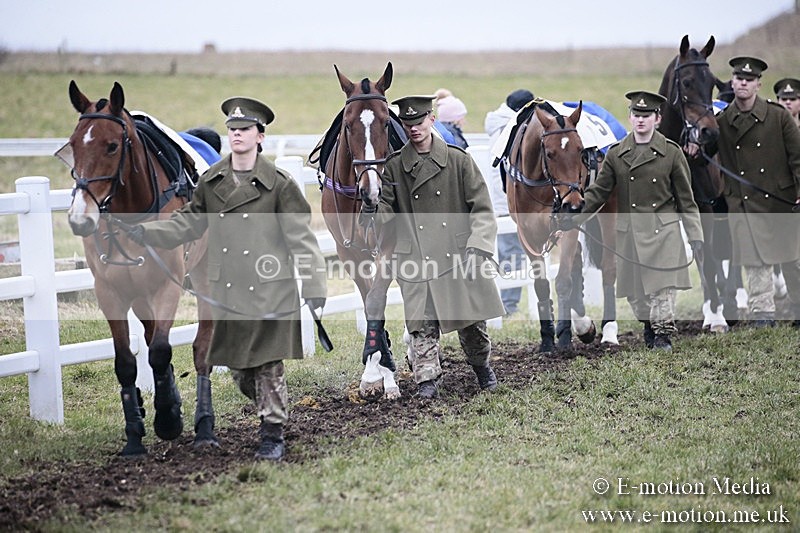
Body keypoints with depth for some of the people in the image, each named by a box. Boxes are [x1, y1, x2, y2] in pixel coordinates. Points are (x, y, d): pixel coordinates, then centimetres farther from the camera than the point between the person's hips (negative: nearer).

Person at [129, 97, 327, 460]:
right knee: (237, 367, 12)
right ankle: (273, 409, 35)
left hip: (270, 290, -5)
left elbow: (300, 236, -7)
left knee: (267, 363, 0)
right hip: (227, 291, 5)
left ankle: (273, 435, 13)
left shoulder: (278, 183, -8)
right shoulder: (211, 182, 5)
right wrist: (146, 232, 0)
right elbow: (188, 223, 13)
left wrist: (314, 285, -10)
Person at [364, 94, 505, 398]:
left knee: (472, 319, 8)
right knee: (422, 322, -4)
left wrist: (477, 248, -11)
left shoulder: (458, 159, 0)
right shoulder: (395, 166, 3)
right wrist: (371, 213, -21)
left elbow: (481, 208, 0)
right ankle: (427, 379, 4)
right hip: (416, 258, 0)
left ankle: (482, 365, 33)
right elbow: (386, 206, 3)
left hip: (458, 255, 0)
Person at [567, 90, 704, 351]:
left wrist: (695, 235, -2)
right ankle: (648, 324, 31)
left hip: (663, 230, -2)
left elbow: (686, 199, 2)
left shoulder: (671, 152, 0)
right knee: (634, 288, 8)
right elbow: (598, 191, 5)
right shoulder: (616, 154, 5)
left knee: (662, 285, -5)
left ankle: (662, 333, 6)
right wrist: (575, 218, -7)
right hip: (629, 230, 2)